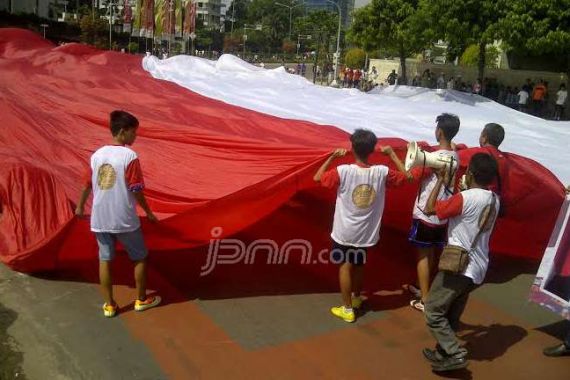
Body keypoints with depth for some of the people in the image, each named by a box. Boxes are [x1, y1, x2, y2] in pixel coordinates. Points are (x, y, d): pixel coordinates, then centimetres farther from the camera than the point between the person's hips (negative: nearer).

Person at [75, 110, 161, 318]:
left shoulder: (96, 155, 3)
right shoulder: (130, 156, -14)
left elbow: (87, 186, 12)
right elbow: (136, 191, -14)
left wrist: (80, 207, 28)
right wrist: (149, 213, -1)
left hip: (99, 219, 5)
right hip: (124, 220, -5)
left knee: (105, 260, 14)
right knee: (140, 257, 14)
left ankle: (109, 305, 21)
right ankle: (141, 300, 25)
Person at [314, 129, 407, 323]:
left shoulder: (343, 171, -19)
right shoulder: (382, 172, -11)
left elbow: (317, 177, -6)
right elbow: (404, 177, 6)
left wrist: (333, 157, 1)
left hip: (345, 231, -3)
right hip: (367, 232, 3)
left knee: (345, 266, 9)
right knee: (358, 265, 23)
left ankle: (347, 309, 13)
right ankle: (356, 298, 43)